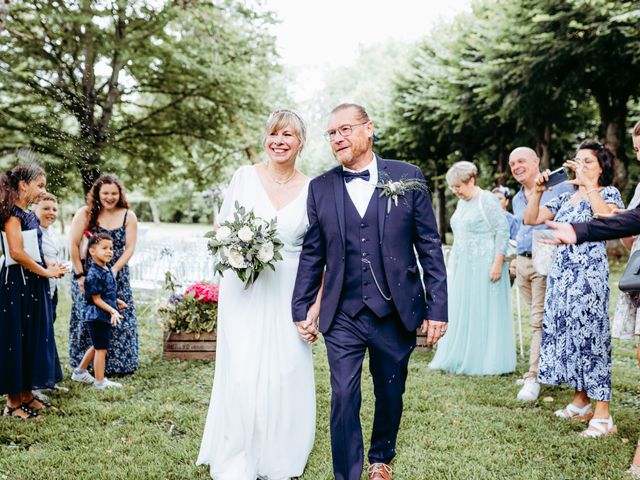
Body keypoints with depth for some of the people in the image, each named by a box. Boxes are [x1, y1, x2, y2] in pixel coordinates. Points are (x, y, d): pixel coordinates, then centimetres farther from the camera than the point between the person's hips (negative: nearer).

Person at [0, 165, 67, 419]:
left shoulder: (30, 214, 15)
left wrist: (50, 266, 5)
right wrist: (45, 272, -13)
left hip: (34, 284, 9)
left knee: (35, 338, 12)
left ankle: (26, 395, 23)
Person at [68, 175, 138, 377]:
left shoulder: (128, 216, 1)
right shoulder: (85, 213, -5)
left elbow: (129, 247, -2)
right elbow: (73, 244, -7)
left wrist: (114, 270, -14)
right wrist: (79, 275, -9)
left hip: (117, 275, 2)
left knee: (119, 319, 1)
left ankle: (119, 363, 14)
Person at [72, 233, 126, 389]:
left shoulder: (107, 270, 8)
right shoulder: (94, 274, -20)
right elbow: (96, 299, -20)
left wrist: (116, 301, 16)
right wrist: (112, 311, -25)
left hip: (106, 316, 10)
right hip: (98, 316, -10)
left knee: (97, 346, 21)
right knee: (101, 348, -1)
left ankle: (80, 371, 35)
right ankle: (100, 381, 8)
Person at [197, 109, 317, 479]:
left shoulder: (312, 190, 2)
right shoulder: (245, 176, 1)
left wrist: (317, 304, -3)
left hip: (288, 293, 1)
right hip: (244, 290, -1)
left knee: (285, 375, 3)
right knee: (241, 374, -2)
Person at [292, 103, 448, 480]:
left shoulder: (408, 177, -1)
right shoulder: (321, 188, 3)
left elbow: (429, 247, -1)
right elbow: (312, 254, 7)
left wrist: (437, 308, -4)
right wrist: (301, 309, 6)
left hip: (396, 312, 0)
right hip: (343, 316, 0)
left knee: (390, 395, 15)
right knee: (344, 398, -3)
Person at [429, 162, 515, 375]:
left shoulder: (487, 200, -9)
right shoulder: (461, 203, 15)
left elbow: (503, 231, -13)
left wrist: (498, 263, -18)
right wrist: (452, 264, 17)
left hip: (483, 267, -8)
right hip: (461, 267, 8)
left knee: (484, 313, -2)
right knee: (460, 313, 7)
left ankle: (486, 362, 7)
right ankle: (460, 359, 14)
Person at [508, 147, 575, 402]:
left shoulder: (559, 187, -6)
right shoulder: (517, 199, 17)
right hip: (523, 264, 7)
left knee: (540, 321, -9)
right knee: (539, 319, 12)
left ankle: (534, 377, -8)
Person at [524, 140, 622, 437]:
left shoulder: (608, 193, 2)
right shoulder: (565, 198, 18)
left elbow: (608, 219, -20)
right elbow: (531, 219, 15)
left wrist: (589, 185, -17)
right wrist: (538, 191, 3)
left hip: (589, 274, -7)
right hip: (560, 274, 7)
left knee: (590, 335, -9)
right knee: (566, 333, 7)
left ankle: (602, 414, -7)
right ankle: (580, 402, 18)